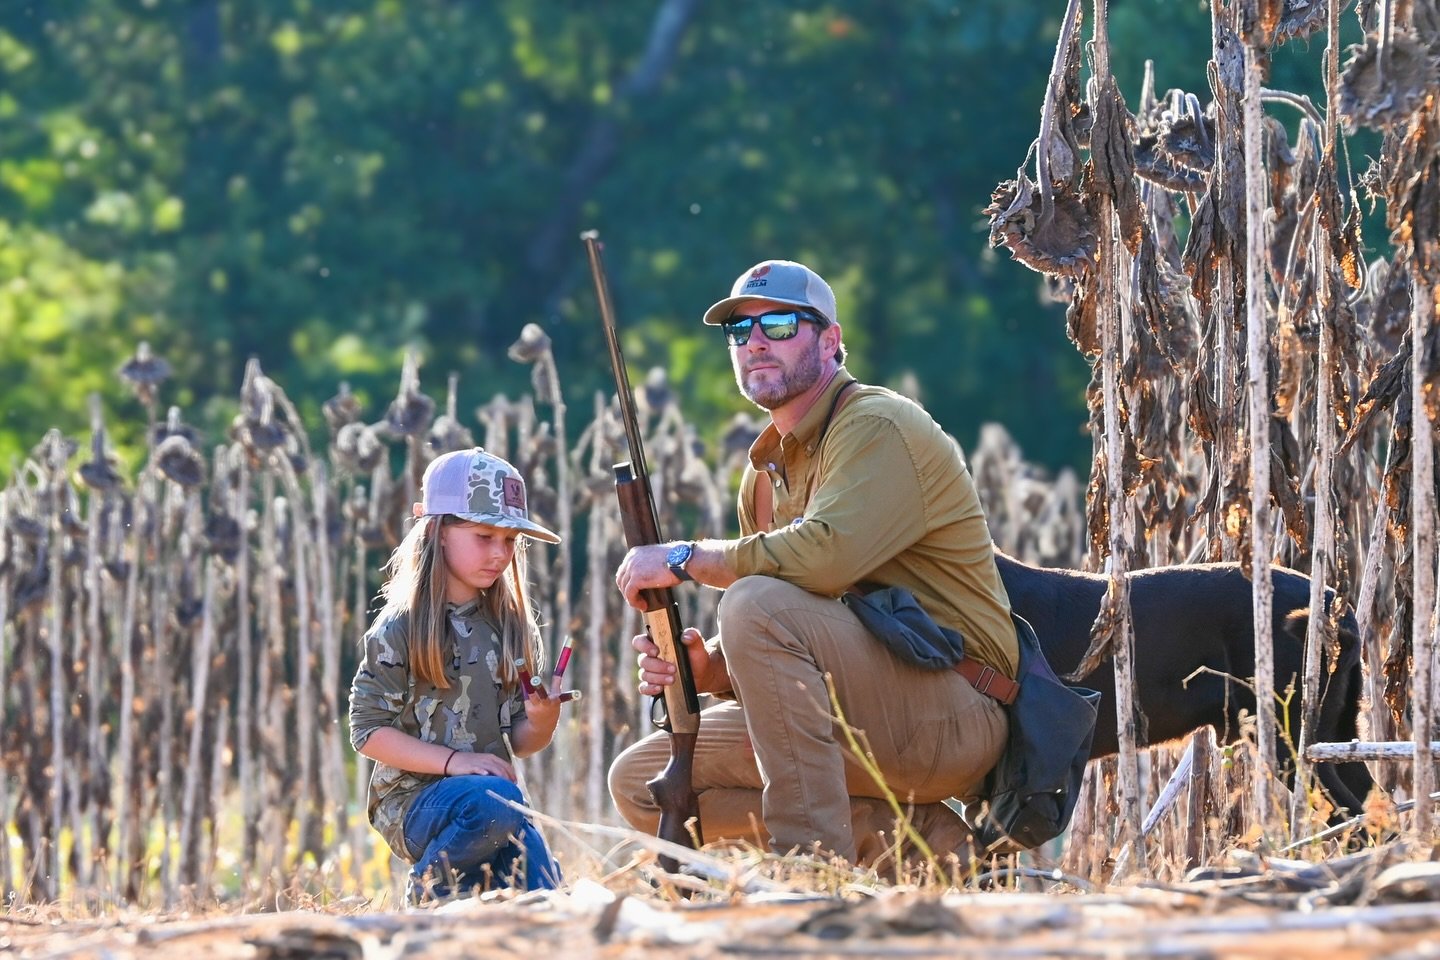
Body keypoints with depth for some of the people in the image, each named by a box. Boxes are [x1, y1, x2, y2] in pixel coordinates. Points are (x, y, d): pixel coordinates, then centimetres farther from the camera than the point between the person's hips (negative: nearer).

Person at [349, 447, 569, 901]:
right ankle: (427, 895, -12)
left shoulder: (513, 627, 11)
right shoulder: (399, 629, -5)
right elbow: (368, 732, -8)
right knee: (496, 801, -36)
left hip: (495, 795, 4)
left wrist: (540, 722, -12)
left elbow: (521, 742, 12)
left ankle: (469, 882, 10)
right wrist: (452, 761, -19)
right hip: (413, 803, -4)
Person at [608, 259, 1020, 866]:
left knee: (758, 603, -29)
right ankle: (916, 835, -5)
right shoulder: (767, 473, 18)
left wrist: (685, 560, -16)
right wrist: (706, 666, -6)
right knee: (640, 783, 1)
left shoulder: (879, 427, -9)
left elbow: (828, 553, -29)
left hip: (953, 716, -9)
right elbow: (769, 657, 18)